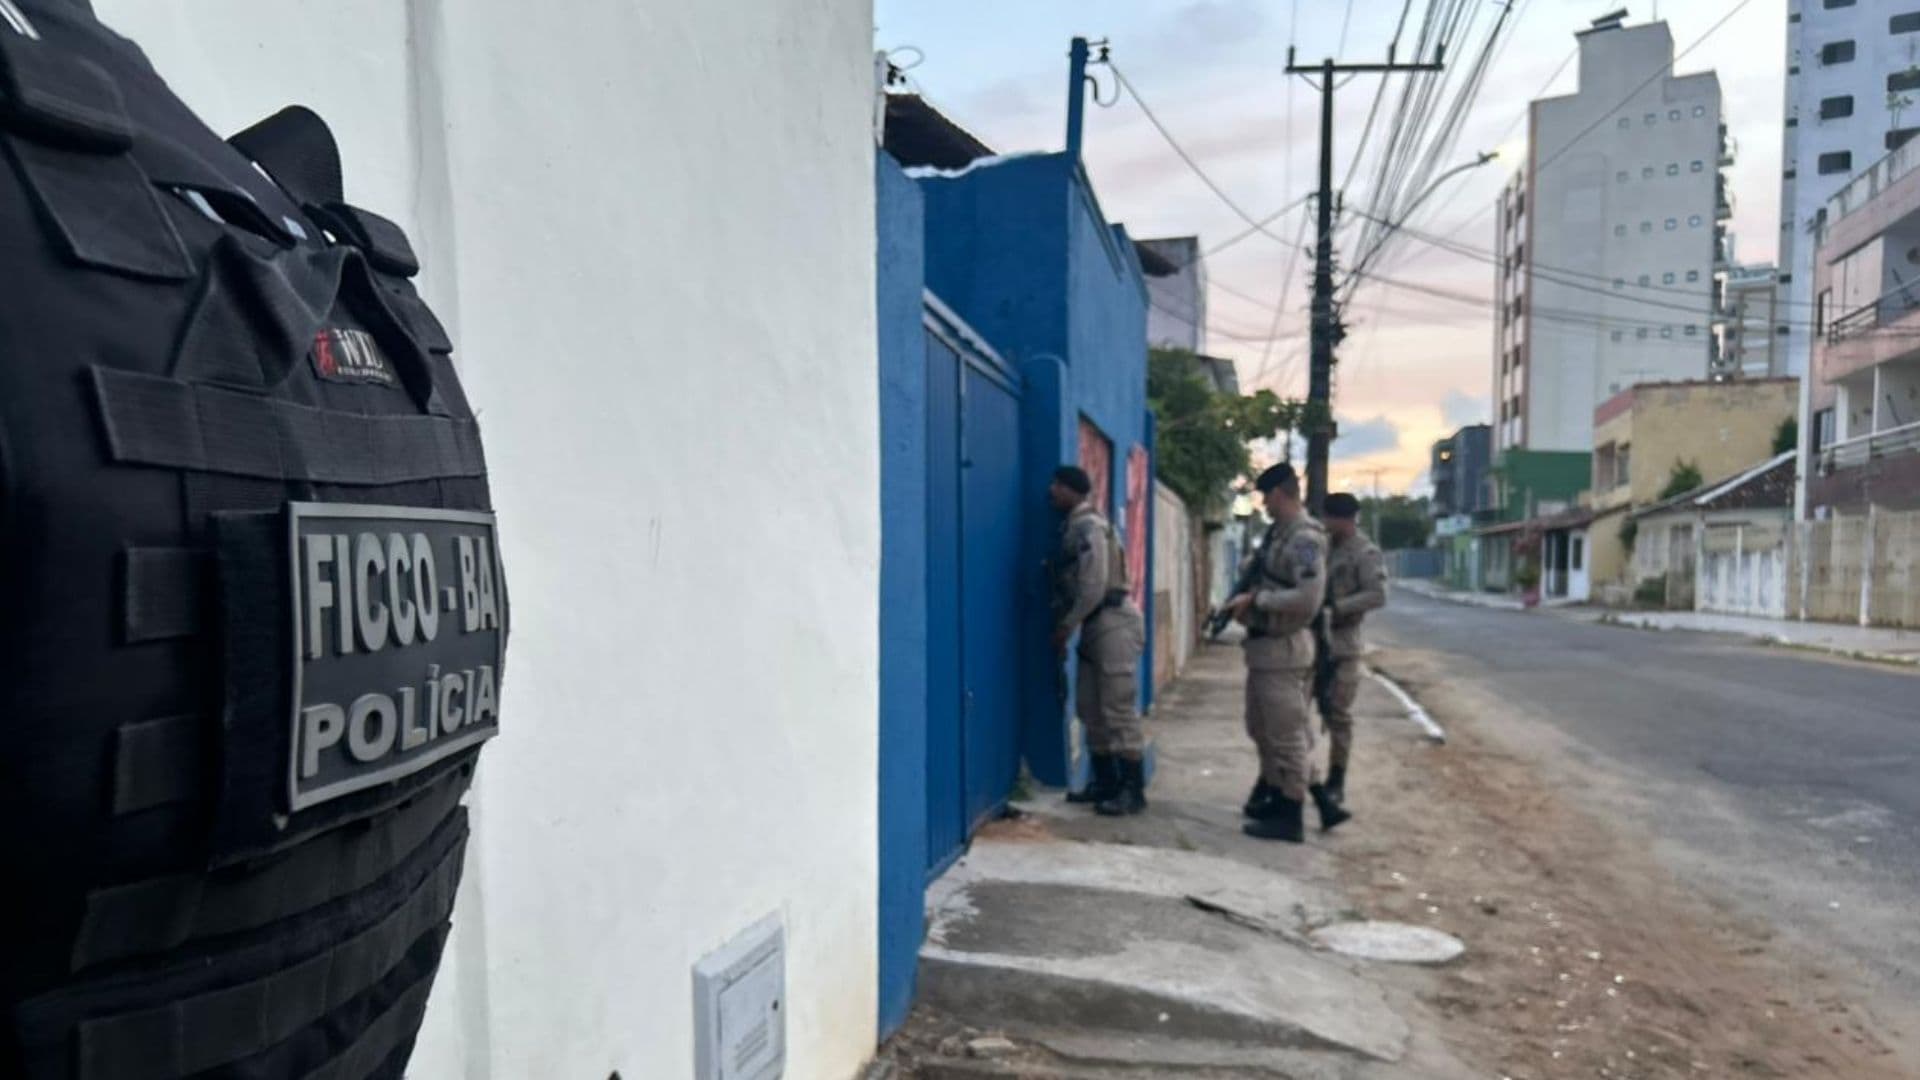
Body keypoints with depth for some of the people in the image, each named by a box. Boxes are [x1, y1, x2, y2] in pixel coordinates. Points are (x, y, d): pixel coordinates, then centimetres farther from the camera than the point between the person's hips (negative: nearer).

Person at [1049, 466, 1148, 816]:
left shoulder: (1089, 527, -15)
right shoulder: (1073, 527, 15)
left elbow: (1094, 588, -20)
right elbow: (1071, 585, 19)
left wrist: (1066, 626, -12)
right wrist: (1063, 624, 13)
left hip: (1114, 622, -10)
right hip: (1095, 625, 10)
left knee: (1119, 711, -7)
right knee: (1090, 709, 13)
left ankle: (1133, 790, -1)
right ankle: (1106, 782, 21)